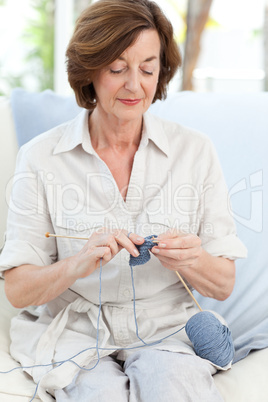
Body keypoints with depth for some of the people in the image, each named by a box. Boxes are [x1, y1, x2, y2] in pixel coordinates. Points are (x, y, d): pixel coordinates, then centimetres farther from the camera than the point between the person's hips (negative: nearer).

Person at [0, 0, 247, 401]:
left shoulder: (196, 152, 2)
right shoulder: (40, 157, -2)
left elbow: (223, 285, 4)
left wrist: (192, 261, -18)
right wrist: (78, 264, -23)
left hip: (167, 328, 1)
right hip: (75, 333, 0)